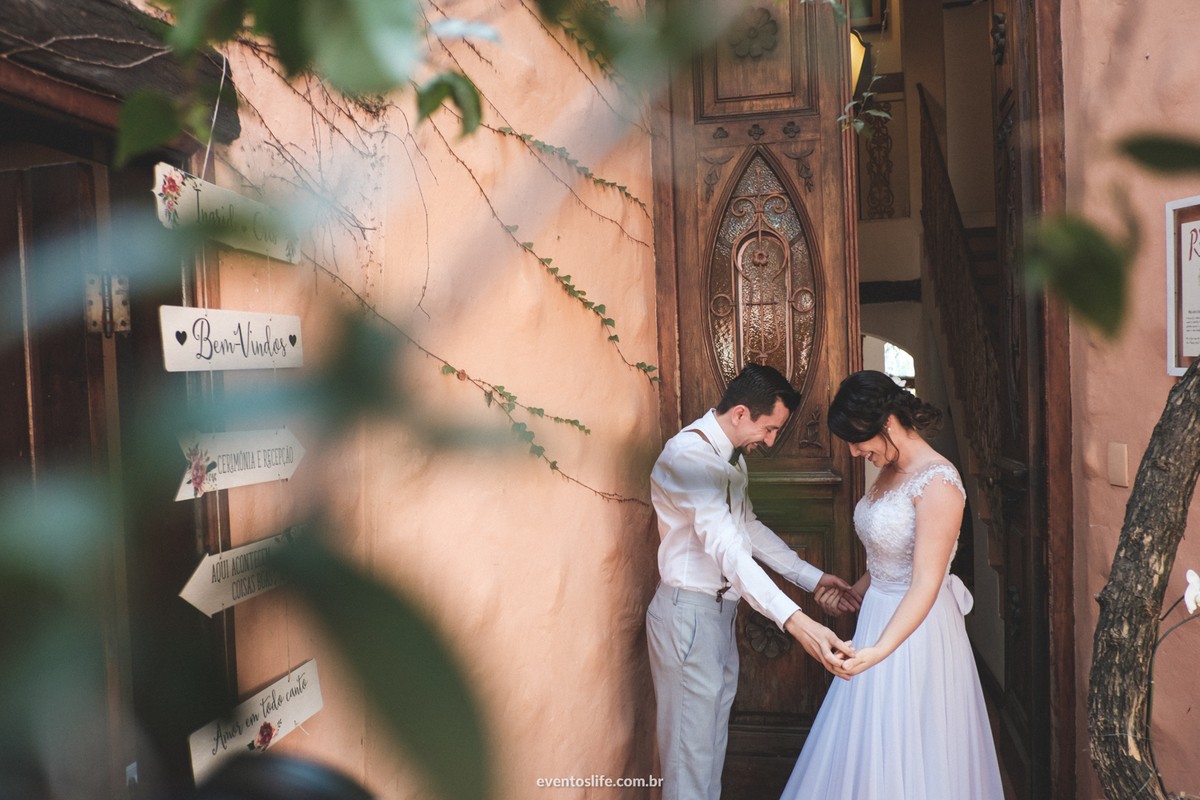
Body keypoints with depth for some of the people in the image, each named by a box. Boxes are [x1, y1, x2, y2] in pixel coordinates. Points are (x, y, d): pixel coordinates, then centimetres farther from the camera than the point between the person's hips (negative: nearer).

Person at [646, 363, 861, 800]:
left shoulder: (731, 456, 10)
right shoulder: (690, 455, -24)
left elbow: (748, 528, 19)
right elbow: (725, 547, -34)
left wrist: (813, 577, 13)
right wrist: (796, 621, -43)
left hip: (719, 608, 10)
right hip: (689, 612, -10)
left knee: (714, 735, 20)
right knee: (691, 746, 1)